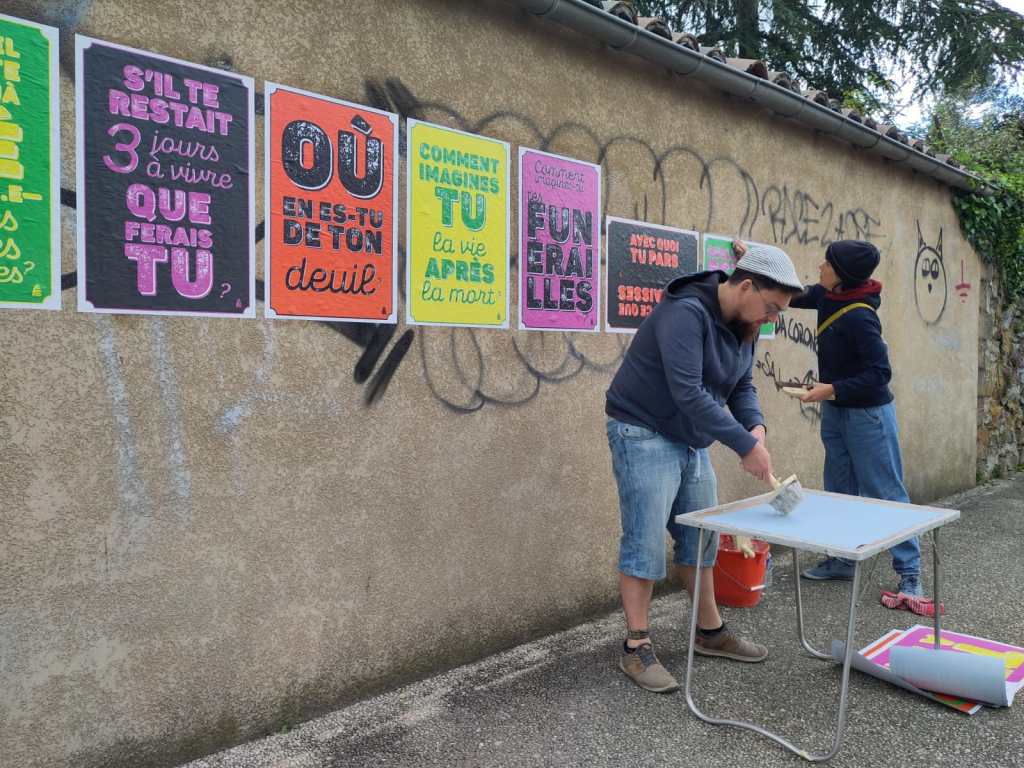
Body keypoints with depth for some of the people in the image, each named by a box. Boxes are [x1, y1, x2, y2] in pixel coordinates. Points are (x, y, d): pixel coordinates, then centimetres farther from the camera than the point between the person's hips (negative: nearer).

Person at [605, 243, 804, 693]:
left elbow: (741, 385, 9)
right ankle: (636, 648, 5)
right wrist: (744, 445, -28)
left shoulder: (743, 325, 4)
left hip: (690, 440, 9)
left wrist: (755, 425, -12)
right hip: (644, 434, -9)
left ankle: (710, 632, 29)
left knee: (701, 538, 14)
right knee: (644, 542, -6)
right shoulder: (685, 313, -25)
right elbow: (688, 392, -31)